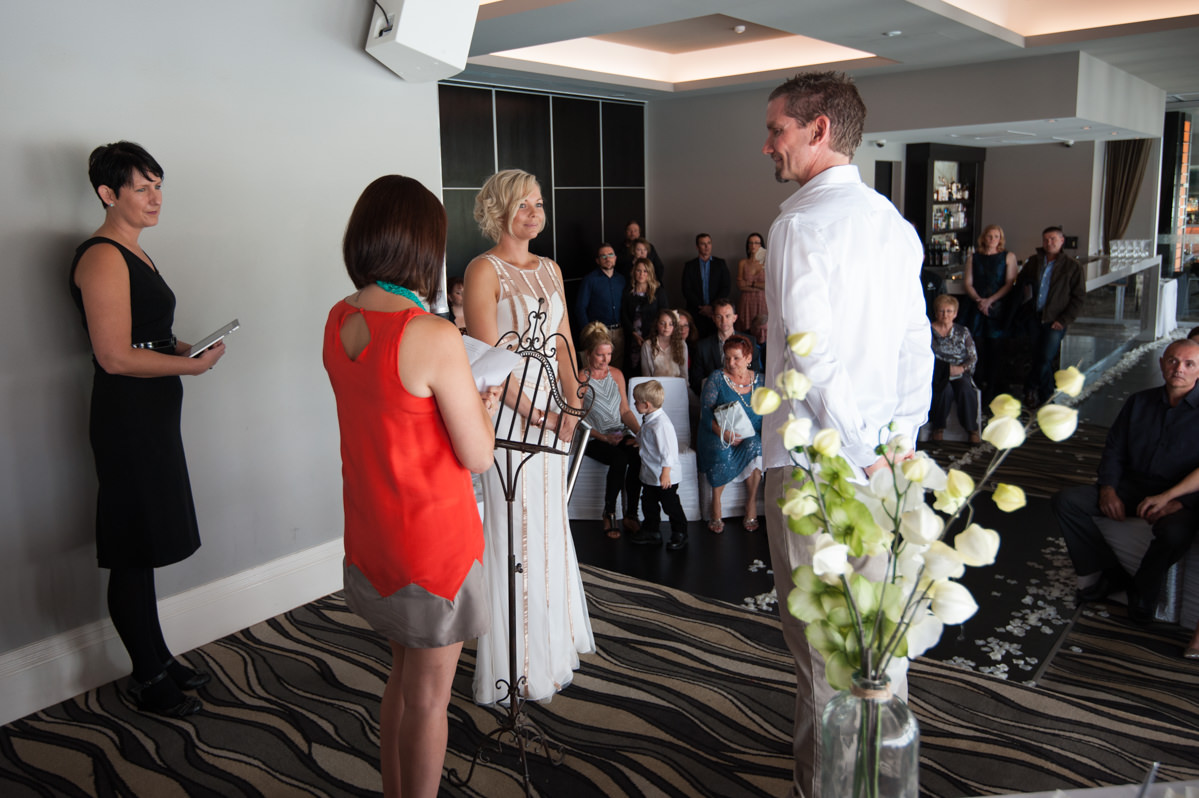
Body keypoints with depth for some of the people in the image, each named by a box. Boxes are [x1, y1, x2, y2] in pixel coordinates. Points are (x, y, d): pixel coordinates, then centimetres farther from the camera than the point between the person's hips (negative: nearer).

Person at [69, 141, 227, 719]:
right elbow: (115, 356, -21)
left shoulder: (131, 252, 16)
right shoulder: (102, 257, -15)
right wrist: (192, 364, -16)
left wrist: (185, 346, 7)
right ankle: (148, 679, 14)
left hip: (152, 416, 10)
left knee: (146, 548, 17)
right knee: (132, 555, 1)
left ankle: (158, 659, 30)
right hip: (126, 418, -10)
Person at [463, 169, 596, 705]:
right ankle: (513, 666, 13)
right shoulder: (484, 270, -9)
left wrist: (572, 403, 0)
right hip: (509, 409, -7)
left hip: (550, 409, 7)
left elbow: (565, 343, 13)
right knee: (513, 530, -1)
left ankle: (553, 644, 33)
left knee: (550, 523, 16)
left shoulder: (549, 269, 14)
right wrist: (531, 411, -17)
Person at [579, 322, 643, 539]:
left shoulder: (616, 374, 10)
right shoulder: (581, 379, -6)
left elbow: (625, 410, 12)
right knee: (619, 459, -33)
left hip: (620, 434, 4)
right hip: (594, 438, -4)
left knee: (637, 457, -28)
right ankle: (609, 514, -16)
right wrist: (604, 437, -18)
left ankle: (630, 515, -18)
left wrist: (640, 431, -6)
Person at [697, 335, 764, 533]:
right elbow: (705, 410, -4)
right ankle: (716, 508, -21)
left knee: (754, 447, -33)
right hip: (720, 433, -1)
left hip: (752, 434, 1)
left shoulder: (760, 380, 12)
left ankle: (751, 506, -21)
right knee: (721, 451, -35)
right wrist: (723, 432, -19)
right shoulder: (716, 378, 6)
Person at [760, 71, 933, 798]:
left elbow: (814, 356, -21)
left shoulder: (802, 223, -13)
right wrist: (897, 446, 13)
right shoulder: (893, 221, 11)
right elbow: (917, 346, 11)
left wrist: (863, 453, -16)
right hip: (879, 457, 8)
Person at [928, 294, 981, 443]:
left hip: (960, 373, 2)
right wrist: (947, 368, -13)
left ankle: (972, 429, -19)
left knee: (966, 390, -31)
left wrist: (962, 368, -11)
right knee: (946, 390, -34)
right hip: (937, 374, -2)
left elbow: (973, 356, 9)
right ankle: (938, 428, -19)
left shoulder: (963, 332, 14)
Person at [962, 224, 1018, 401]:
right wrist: (978, 300, -10)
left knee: (996, 348, -3)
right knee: (978, 347, -2)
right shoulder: (973, 258, 13)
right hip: (977, 308, 2)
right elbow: (967, 282, 6)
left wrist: (990, 300, -10)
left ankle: (992, 392, 1)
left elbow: (1010, 283, 0)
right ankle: (980, 385, 5)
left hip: (999, 308, -2)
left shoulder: (1008, 257, 8)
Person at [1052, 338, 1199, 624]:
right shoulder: (1139, 402, 11)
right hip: (1132, 486, 5)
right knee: (1066, 500, -15)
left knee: (1175, 531, -38)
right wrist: (1108, 489, -5)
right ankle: (1110, 573, -3)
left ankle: (1142, 590, -7)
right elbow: (1114, 450, 12)